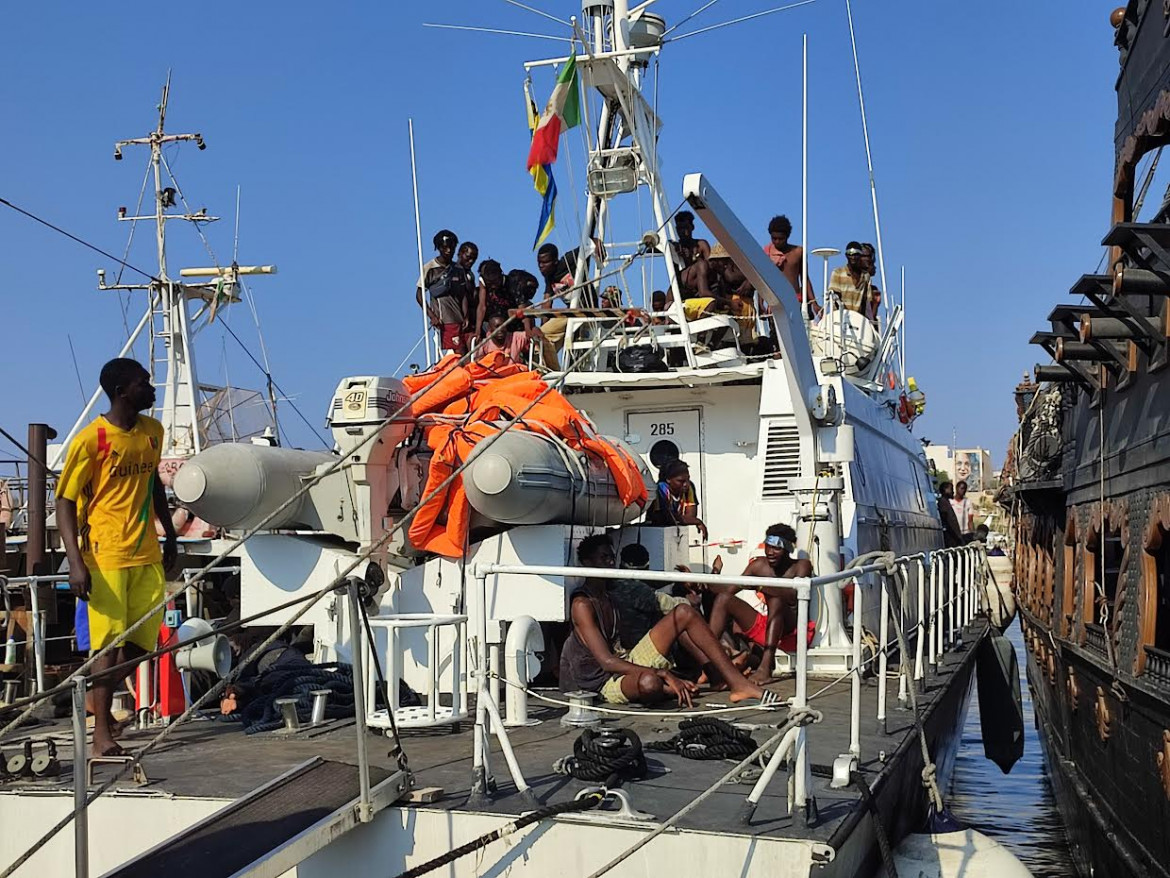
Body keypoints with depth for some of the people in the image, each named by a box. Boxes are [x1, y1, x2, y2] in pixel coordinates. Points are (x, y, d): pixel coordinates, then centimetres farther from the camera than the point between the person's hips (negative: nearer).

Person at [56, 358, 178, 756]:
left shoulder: (152, 432, 9)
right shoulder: (90, 439, -11)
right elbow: (65, 502, -10)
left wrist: (170, 535, 24)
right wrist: (76, 563, -18)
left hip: (147, 555, 6)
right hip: (106, 556, -6)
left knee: (141, 641, 8)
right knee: (109, 643, -5)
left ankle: (99, 697, 30)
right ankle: (102, 733, 2)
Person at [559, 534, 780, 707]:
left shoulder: (608, 593, 14)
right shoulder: (582, 604, -15)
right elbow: (607, 662, -24)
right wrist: (663, 674, -30)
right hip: (608, 683, -9)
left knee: (684, 613, -3)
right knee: (649, 682, -45)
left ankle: (737, 682, -11)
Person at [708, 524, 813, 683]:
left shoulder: (801, 566, -4)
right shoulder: (759, 565, 8)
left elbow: (795, 595, -24)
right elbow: (730, 589, 4)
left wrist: (761, 585, -37)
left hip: (791, 630, -5)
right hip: (762, 626, 5)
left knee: (776, 598, -33)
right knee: (724, 598, -7)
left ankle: (766, 666, -41)